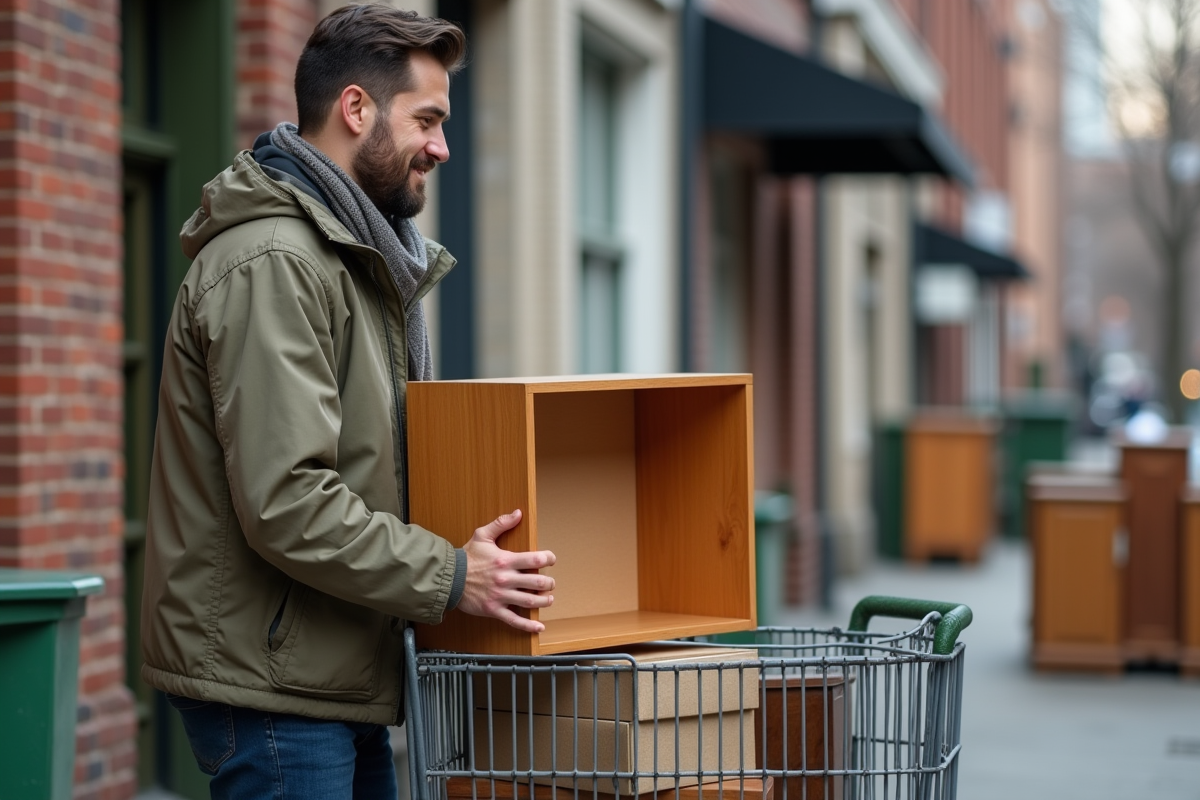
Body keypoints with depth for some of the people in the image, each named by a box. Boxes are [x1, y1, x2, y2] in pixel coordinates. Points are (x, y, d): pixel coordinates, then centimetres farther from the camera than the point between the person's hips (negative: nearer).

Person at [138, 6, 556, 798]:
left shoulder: (359, 257, 17)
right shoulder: (270, 265, -18)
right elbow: (285, 504, -25)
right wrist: (449, 577, -19)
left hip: (338, 674, 10)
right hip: (270, 678, -10)